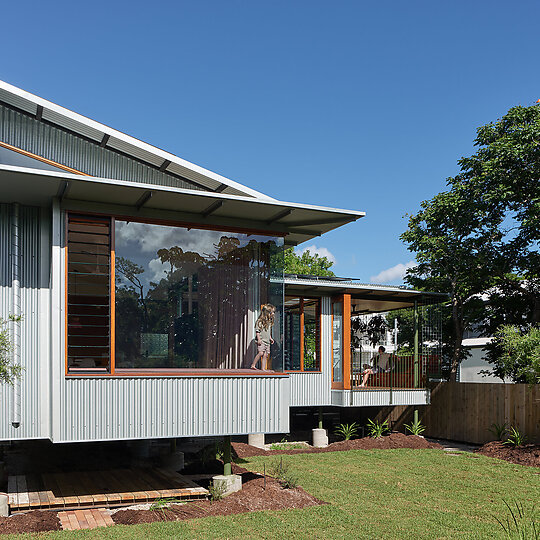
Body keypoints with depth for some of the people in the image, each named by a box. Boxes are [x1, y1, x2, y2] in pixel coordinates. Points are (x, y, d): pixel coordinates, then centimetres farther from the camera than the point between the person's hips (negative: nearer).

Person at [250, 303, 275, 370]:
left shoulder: (269, 322, 16)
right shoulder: (260, 321, -8)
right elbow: (257, 331, -10)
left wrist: (270, 338, 18)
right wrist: (259, 339, -17)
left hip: (267, 341, 7)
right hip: (261, 340, -7)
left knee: (265, 355, 2)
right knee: (261, 353, -18)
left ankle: (263, 368, 3)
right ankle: (253, 365, -9)